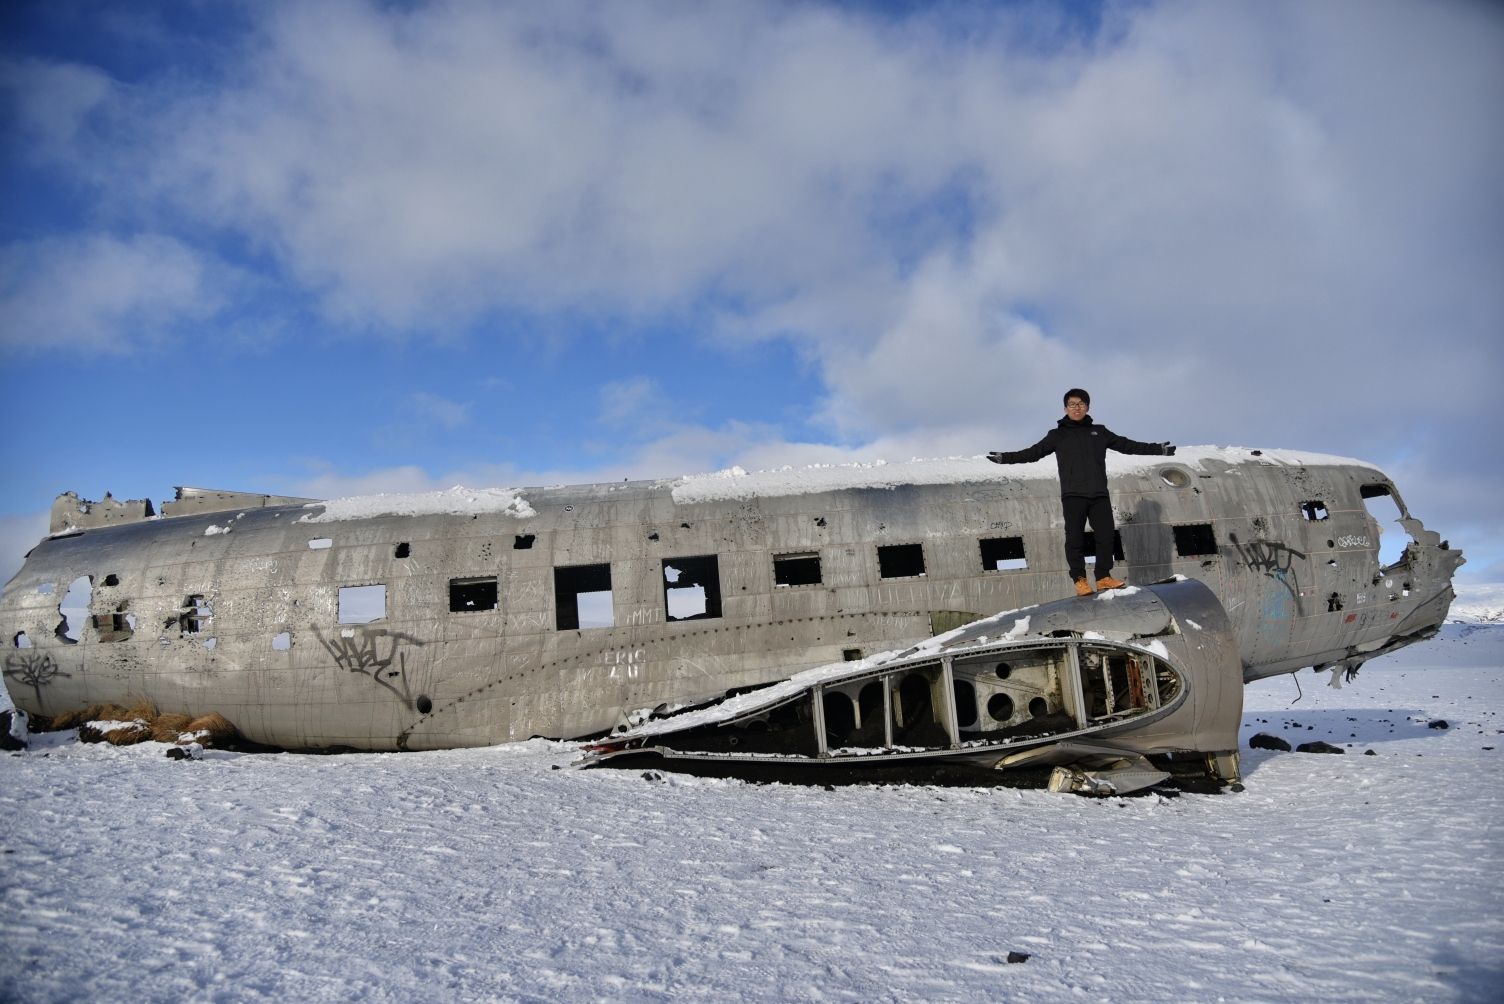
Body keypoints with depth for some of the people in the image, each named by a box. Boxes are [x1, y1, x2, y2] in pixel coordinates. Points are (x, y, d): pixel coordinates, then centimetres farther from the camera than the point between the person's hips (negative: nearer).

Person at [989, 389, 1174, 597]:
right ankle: (1080, 579, 1)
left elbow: (1128, 445, 19)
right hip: (1073, 495, -2)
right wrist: (1005, 458, -3)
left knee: (1106, 535, -1)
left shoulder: (1099, 432, 15)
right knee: (1075, 538, -5)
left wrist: (1159, 449, 18)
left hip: (1099, 494, 2)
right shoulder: (1058, 435, 9)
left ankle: (1104, 577, 9)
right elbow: (1033, 452, 7)